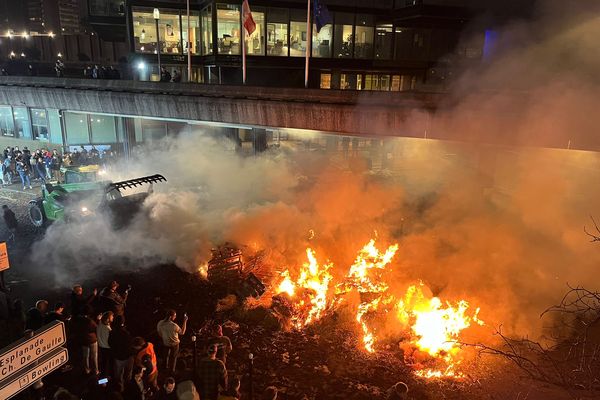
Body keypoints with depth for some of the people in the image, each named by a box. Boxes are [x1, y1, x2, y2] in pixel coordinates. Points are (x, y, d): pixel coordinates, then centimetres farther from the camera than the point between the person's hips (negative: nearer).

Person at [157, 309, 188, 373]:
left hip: (165, 343, 4)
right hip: (174, 344, -4)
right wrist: (185, 321, -19)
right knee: (173, 357, 21)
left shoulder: (160, 323, -20)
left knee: (166, 354, 31)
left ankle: (166, 366, 53)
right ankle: (171, 370, 39)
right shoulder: (174, 326, -36)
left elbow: (160, 334, -3)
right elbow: (182, 332, -19)